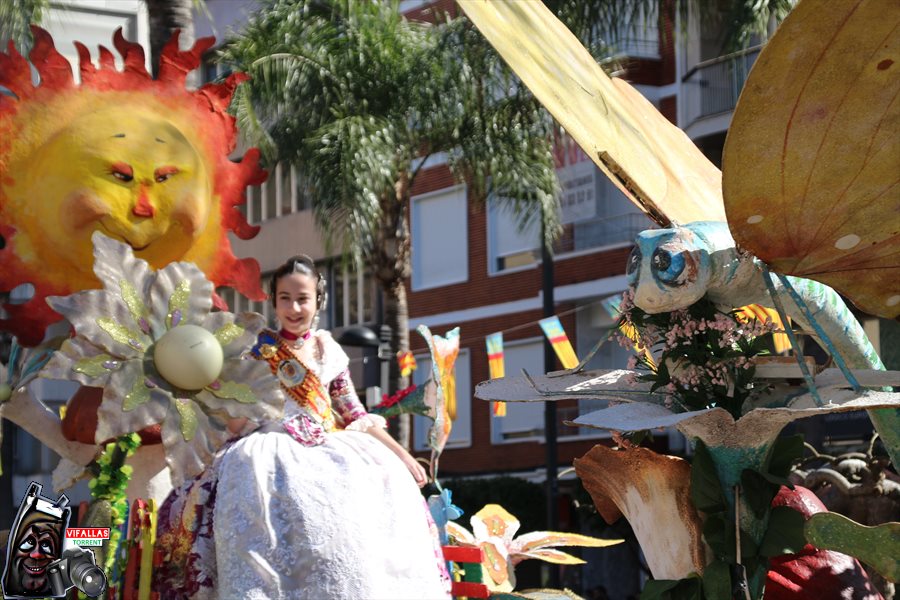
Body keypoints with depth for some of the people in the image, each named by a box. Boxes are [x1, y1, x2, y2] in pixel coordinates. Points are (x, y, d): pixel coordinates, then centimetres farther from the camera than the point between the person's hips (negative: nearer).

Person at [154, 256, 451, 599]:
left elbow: (355, 415, 15)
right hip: (275, 450, -3)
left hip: (329, 450, 3)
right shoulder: (259, 349, 6)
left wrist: (400, 453, 10)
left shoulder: (330, 352, 13)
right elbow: (237, 421, 7)